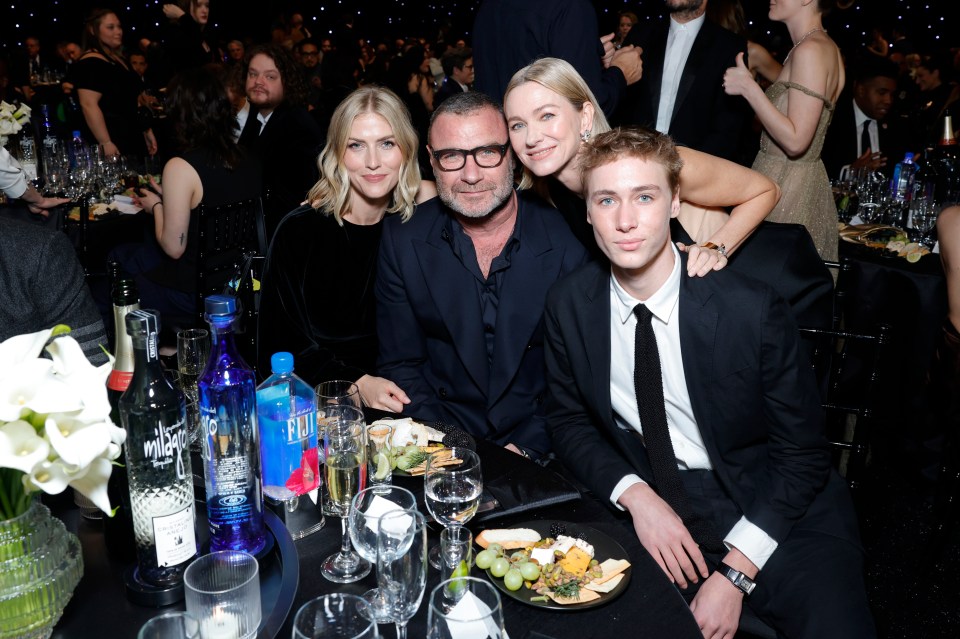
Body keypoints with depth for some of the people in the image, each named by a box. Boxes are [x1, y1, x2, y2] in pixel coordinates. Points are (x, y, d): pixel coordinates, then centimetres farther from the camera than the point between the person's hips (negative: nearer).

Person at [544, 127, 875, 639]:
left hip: (772, 512, -2)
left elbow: (802, 453, -8)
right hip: (648, 511, 2)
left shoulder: (752, 308, -15)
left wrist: (735, 574, -14)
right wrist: (634, 494, -12)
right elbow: (568, 421, 6)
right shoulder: (568, 304, -6)